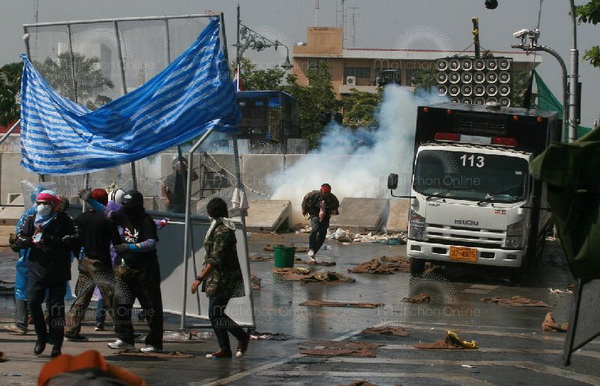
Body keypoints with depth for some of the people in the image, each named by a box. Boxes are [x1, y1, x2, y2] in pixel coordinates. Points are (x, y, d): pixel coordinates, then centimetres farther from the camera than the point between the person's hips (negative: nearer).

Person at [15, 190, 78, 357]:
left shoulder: (64, 220, -1)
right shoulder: (31, 220, 10)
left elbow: (74, 239, -11)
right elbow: (19, 240, 9)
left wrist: (51, 240, -20)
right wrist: (30, 241, -14)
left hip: (58, 271, -3)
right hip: (37, 268, 3)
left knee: (56, 306, -2)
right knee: (33, 301, -10)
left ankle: (56, 343, 7)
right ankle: (42, 336, 10)